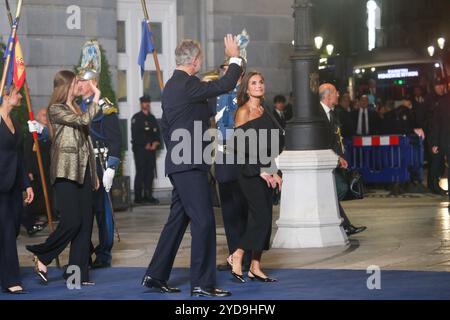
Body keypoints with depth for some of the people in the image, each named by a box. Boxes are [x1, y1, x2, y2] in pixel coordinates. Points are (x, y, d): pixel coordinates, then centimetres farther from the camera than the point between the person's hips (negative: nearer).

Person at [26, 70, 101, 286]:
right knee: (71, 221, -13)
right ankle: (41, 257, 6)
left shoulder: (75, 109, 20)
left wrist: (94, 174, 17)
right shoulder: (56, 109, -4)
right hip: (66, 173, -8)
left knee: (85, 223, 2)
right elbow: (83, 121, -19)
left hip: (82, 172, 8)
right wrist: (96, 98, -10)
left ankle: (78, 272, 5)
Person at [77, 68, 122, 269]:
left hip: (97, 166, -6)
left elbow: (115, 140, -10)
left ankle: (104, 255, 5)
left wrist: (110, 169, -16)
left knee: (102, 209, -2)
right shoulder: (77, 107, 16)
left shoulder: (104, 107, -6)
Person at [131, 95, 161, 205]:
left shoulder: (152, 118, 18)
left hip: (151, 150, 6)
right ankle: (138, 197, -7)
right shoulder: (136, 118, -1)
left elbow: (157, 133, 16)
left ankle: (148, 196, 10)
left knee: (150, 173, 4)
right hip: (140, 149, -6)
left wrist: (156, 143, -2)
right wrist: (146, 145, -8)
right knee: (140, 173, -8)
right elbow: (135, 135, -9)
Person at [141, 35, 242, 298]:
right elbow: (226, 85, -18)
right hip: (190, 164, -10)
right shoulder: (188, 84, -15)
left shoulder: (171, 86, 16)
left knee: (178, 219, 14)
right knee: (203, 220, -8)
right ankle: (202, 283, -7)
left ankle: (156, 275, 18)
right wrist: (235, 58, -3)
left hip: (179, 164, 10)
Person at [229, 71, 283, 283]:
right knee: (261, 217, -14)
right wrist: (260, 171, -13)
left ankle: (255, 267, 8)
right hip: (250, 172, -7)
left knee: (263, 219, 5)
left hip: (265, 172, 7)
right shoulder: (243, 112, -6)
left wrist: (274, 172, 11)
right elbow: (241, 146, -12)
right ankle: (237, 257, -1)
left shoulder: (264, 112, 16)